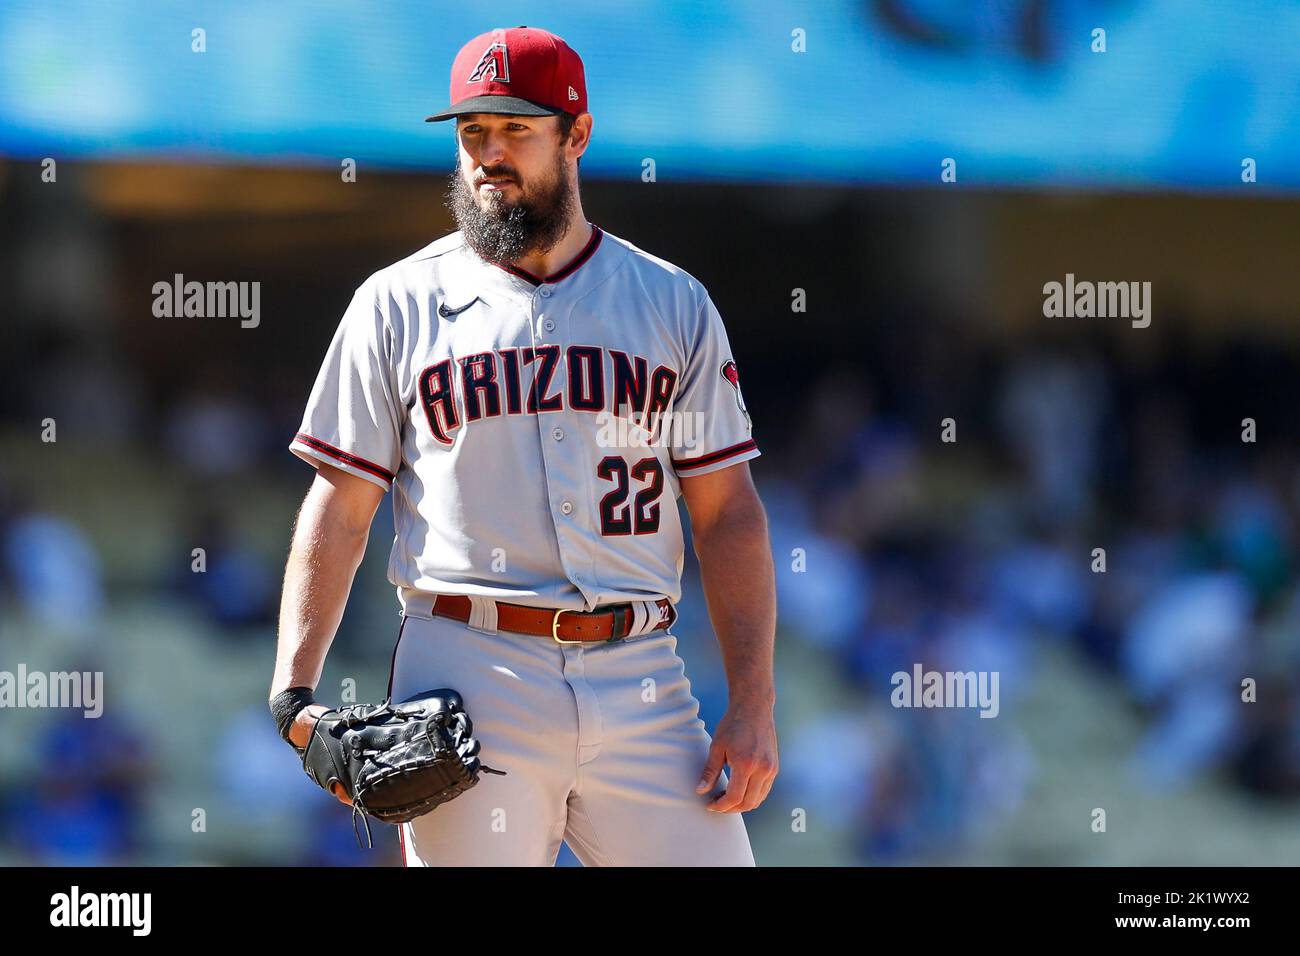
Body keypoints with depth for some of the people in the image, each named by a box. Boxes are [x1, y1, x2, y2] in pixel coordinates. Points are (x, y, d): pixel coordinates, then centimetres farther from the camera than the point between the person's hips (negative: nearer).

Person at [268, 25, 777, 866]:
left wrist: (754, 703, 0)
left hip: (642, 680, 1)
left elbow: (727, 512, 9)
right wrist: (295, 690, -5)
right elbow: (339, 510, 7)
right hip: (469, 682, -1)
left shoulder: (674, 304, 12)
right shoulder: (397, 305, 9)